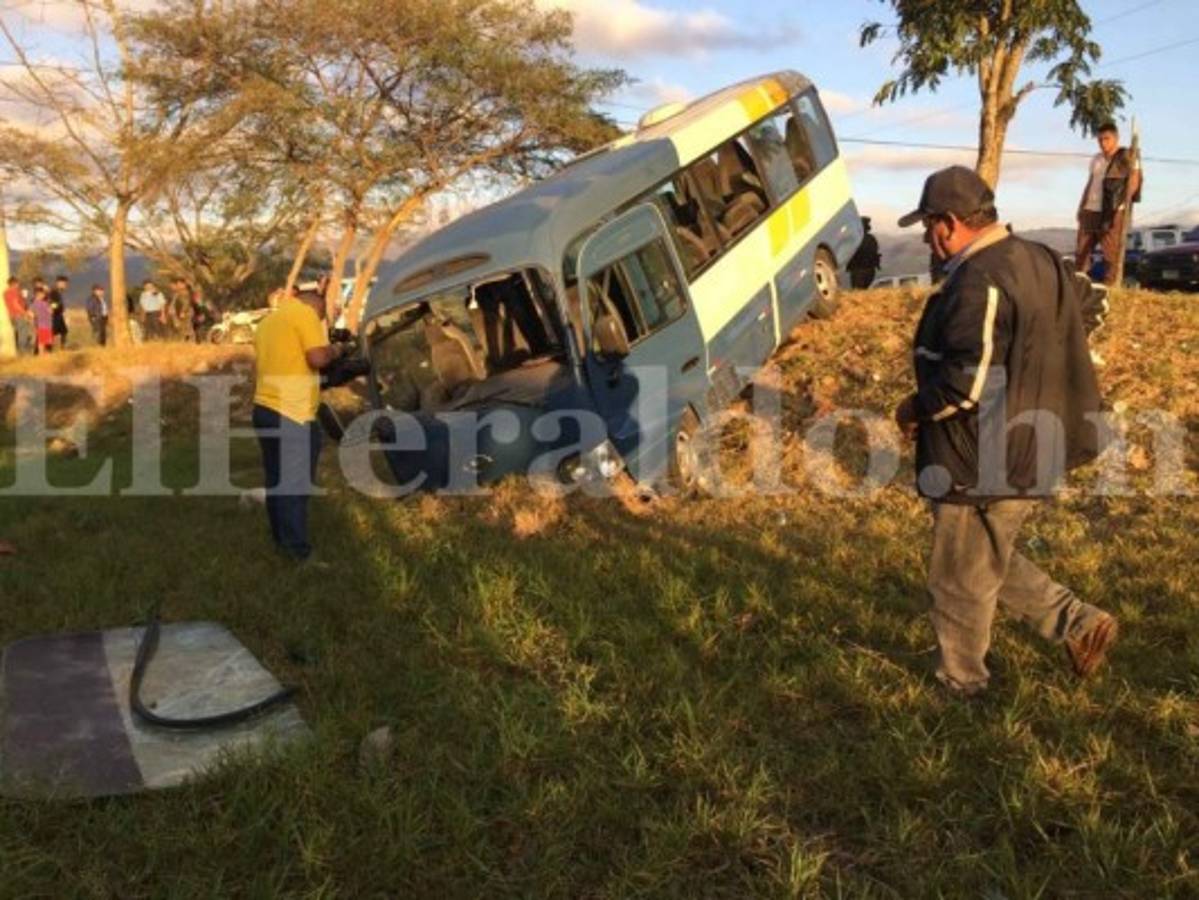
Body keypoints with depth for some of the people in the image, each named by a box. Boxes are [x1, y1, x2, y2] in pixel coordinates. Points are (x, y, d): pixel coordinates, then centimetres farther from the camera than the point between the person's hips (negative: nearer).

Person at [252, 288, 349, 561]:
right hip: (293, 415, -9)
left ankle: (281, 540, 25)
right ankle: (297, 548, 3)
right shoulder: (305, 313, -7)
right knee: (296, 483, -2)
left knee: (276, 480, 16)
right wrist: (335, 350, 1)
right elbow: (317, 357, -17)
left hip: (264, 409, 9)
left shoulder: (268, 320, 20)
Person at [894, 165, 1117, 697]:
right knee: (991, 565, 27)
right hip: (1027, 452, 10)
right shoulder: (1035, 261, 9)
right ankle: (1080, 625, 26)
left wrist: (917, 409, -13)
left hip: (982, 464, -10)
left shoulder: (980, 282, -23)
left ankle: (959, 682, 28)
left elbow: (969, 378, -30)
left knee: (961, 582, 10)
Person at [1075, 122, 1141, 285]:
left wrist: (1125, 203, -18)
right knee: (1082, 250, 5)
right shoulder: (1095, 159, 17)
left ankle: (1109, 285, -4)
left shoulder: (1126, 158, -2)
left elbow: (1134, 180, -8)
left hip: (1112, 212, -6)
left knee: (1110, 252, -6)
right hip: (1090, 210, 6)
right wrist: (1081, 206, 16)